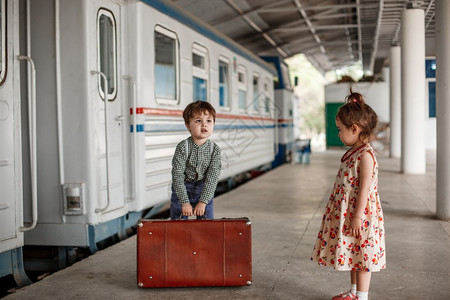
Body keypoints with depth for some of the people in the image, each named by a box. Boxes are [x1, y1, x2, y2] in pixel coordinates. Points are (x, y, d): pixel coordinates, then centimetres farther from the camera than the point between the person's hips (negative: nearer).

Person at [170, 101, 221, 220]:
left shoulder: (214, 149, -11)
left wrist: (203, 201, -22)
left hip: (205, 190, 2)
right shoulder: (182, 147, -18)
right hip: (182, 189, -2)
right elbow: (177, 175, -19)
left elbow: (212, 178, -15)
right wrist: (185, 202, -22)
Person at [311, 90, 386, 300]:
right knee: (352, 254, 18)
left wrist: (358, 216, -22)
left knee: (361, 254, 1)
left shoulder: (365, 155, -19)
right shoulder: (353, 152, 11)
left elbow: (365, 188, -22)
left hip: (359, 212, -10)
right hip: (345, 211, 10)